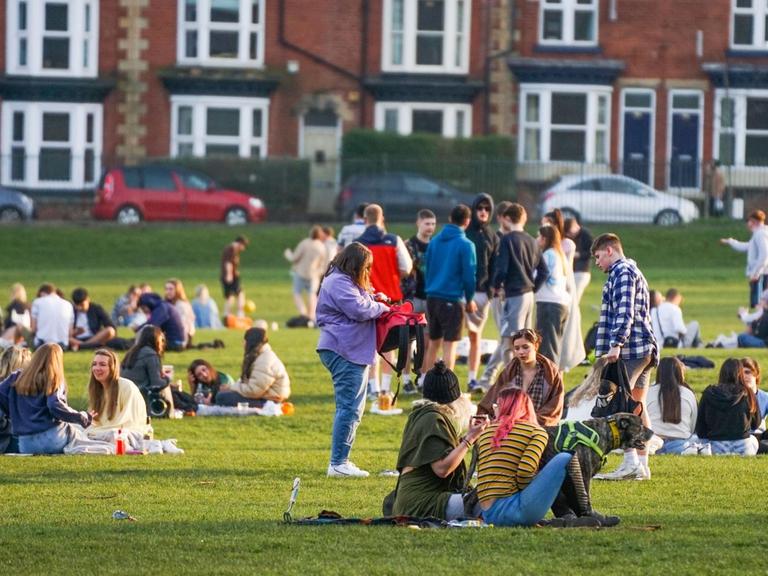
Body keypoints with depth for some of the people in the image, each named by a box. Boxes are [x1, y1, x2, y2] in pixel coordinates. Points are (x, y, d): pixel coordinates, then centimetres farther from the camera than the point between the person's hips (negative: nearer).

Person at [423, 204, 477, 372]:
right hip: (453, 300, -6)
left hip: (432, 297, 6)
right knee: (450, 344, -2)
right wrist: (469, 299, 4)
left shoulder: (434, 241, 6)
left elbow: (427, 267, 11)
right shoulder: (465, 245, -10)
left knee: (433, 343, 15)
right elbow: (469, 274, -10)